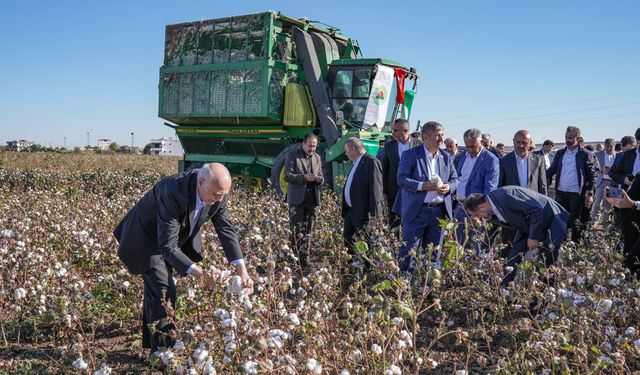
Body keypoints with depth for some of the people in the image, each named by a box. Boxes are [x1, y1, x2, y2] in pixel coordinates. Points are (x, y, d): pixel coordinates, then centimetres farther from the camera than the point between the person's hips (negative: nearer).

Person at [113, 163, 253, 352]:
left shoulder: (217, 193, -22)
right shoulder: (173, 192, -42)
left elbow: (226, 229, -13)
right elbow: (167, 246, -41)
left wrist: (242, 270, -22)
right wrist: (198, 273, -49)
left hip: (177, 238, 7)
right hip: (146, 239, -7)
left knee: (155, 289, 22)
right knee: (164, 292, -16)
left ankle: (151, 341, 41)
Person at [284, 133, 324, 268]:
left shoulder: (317, 158, 14)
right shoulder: (292, 155, -2)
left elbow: (321, 178, 18)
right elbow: (287, 176, -8)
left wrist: (319, 179, -6)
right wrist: (304, 177, -19)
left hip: (312, 198, 5)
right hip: (297, 199, -5)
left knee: (307, 232, 9)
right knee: (297, 232, -6)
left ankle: (305, 262, 14)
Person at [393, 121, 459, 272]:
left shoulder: (447, 157, 12)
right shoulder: (410, 155, -4)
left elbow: (455, 179, 14)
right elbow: (401, 179, -12)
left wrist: (448, 187, -10)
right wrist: (423, 186, -23)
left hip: (439, 210, 5)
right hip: (416, 210, -5)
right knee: (409, 249, -2)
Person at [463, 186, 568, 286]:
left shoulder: (504, 196, -30)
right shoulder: (492, 214, -4)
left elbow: (537, 209, -29)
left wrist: (533, 237, -22)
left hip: (550, 222, -8)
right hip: (528, 227, 8)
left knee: (547, 264, -7)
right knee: (512, 259, 0)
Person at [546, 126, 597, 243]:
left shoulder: (585, 155, -3)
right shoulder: (560, 153, 10)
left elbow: (592, 175, -3)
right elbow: (552, 170, 9)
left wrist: (590, 194, -10)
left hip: (576, 194, -4)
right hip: (560, 193, 4)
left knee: (574, 221, 4)